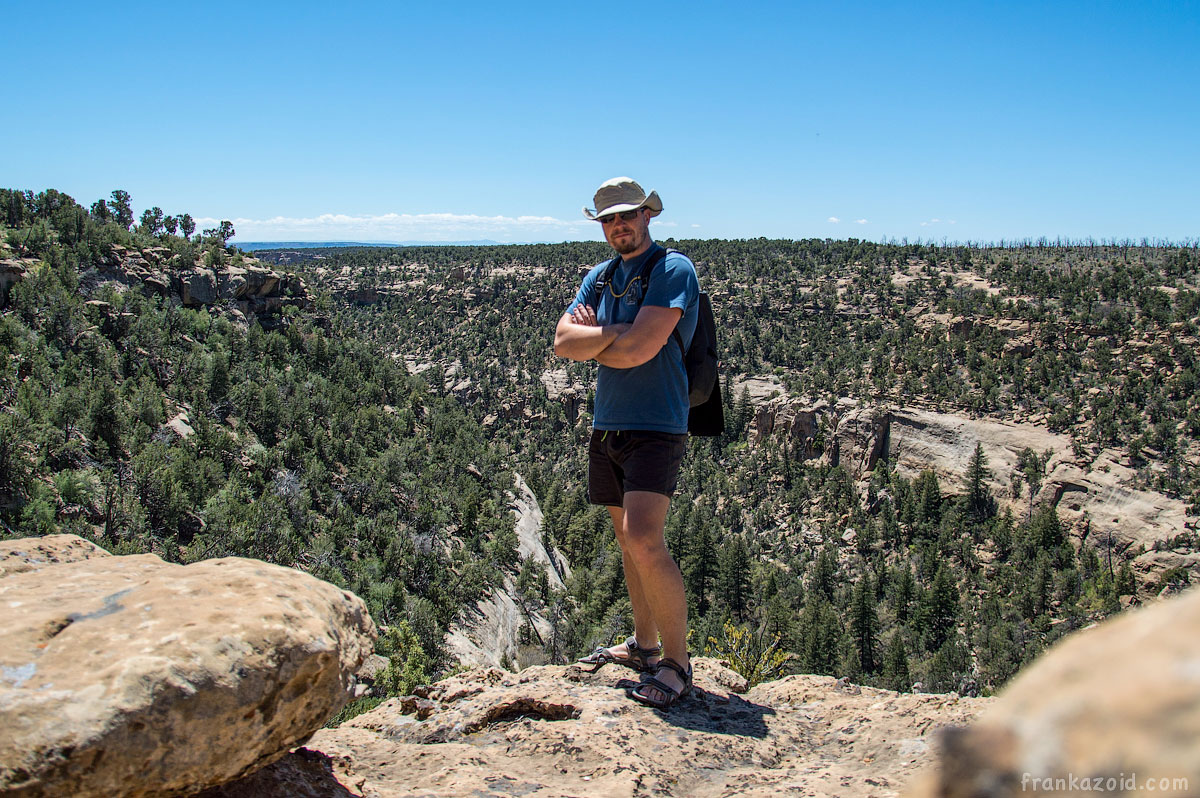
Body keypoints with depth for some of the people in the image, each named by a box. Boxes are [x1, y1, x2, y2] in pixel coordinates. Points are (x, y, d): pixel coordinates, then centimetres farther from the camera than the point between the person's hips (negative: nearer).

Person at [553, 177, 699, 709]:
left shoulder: (673, 269, -9)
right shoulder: (599, 277, 14)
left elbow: (639, 350, -20)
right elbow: (562, 343, 1)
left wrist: (589, 339, -3)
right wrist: (614, 333, -13)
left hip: (656, 429, -7)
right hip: (606, 426, 8)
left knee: (643, 540, -18)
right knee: (628, 539, 15)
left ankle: (677, 662, -4)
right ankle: (643, 645, 29)